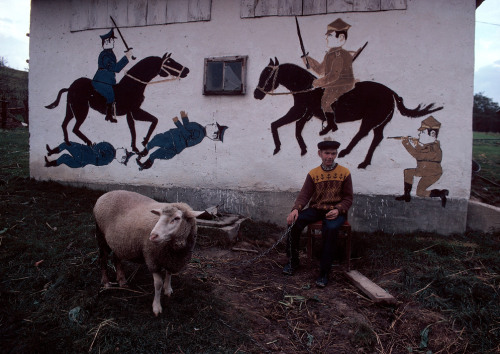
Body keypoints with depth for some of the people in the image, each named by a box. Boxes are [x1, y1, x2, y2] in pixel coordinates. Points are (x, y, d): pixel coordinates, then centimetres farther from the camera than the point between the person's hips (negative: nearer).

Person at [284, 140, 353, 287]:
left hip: (335, 211, -2)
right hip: (316, 209, 3)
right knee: (294, 221, -23)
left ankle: (324, 272, -22)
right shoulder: (313, 173, 4)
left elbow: (348, 198, 1)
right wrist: (296, 209, -24)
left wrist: (338, 210, -19)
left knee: (331, 228, -36)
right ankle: (293, 261, -2)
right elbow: (304, 195, -4)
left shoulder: (344, 173, 1)